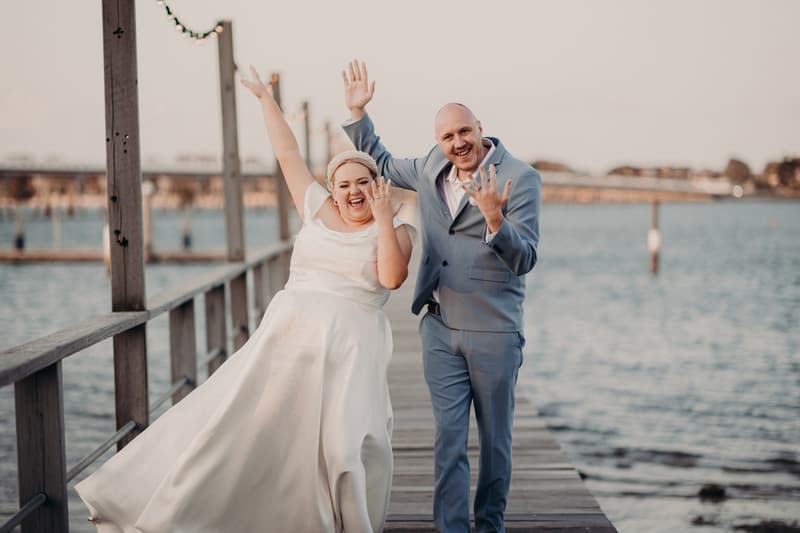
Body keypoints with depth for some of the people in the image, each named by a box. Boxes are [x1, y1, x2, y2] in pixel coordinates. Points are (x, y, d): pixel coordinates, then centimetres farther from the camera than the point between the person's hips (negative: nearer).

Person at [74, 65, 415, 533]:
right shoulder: (319, 210, 13)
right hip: (289, 336, 2)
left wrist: (384, 217, -9)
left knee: (351, 447, -16)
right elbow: (288, 155, 19)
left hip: (349, 347, -2)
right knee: (241, 423, -3)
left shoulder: (396, 229, 7)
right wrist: (266, 97, 24)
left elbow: (393, 277, -10)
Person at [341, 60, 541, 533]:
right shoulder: (431, 168, 7)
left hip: (494, 332, -4)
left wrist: (494, 220, -34)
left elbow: (524, 259, -16)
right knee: (449, 437, 1)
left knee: (495, 438, 9)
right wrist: (358, 113, 18)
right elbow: (383, 164, 27)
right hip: (440, 329, 4)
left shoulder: (520, 178, -10)